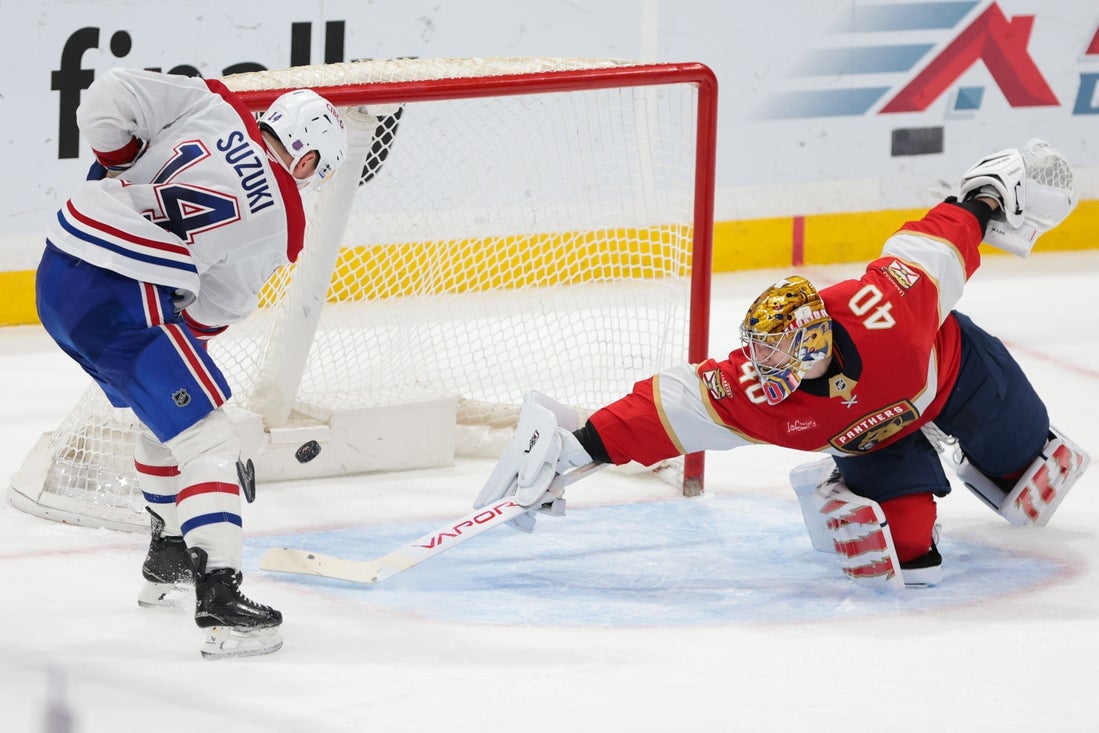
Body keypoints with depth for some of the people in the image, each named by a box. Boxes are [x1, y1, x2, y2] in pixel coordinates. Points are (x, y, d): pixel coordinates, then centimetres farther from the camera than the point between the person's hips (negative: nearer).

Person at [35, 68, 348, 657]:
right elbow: (213, 313, 6)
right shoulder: (280, 222, 0)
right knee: (202, 435, -5)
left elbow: (106, 100, 1)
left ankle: (167, 562, 45)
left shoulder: (210, 104, 6)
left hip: (58, 270, 8)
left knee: (167, 411, 28)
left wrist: (121, 166, 16)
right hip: (120, 298, -8)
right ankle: (220, 601, -18)